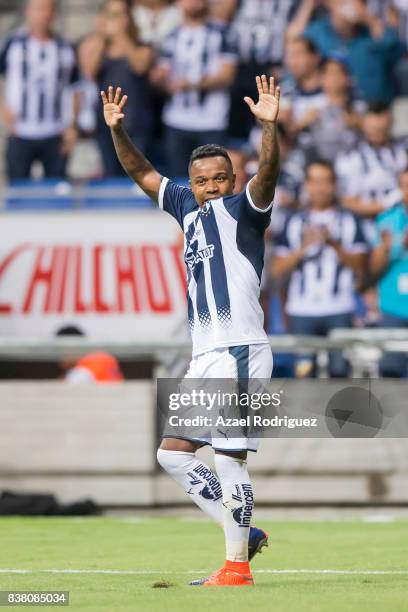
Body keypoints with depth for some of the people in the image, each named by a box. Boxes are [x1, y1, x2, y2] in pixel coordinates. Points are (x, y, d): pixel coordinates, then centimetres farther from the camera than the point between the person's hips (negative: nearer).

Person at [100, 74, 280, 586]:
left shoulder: (242, 209, -4)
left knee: (228, 458, -10)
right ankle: (244, 533, 16)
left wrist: (269, 125, -37)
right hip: (204, 357, 9)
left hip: (239, 351, -9)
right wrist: (116, 130, 12)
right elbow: (142, 173, 24)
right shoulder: (188, 207, 16)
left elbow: (267, 175, -22)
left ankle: (237, 565, -4)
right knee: (173, 454, 10)